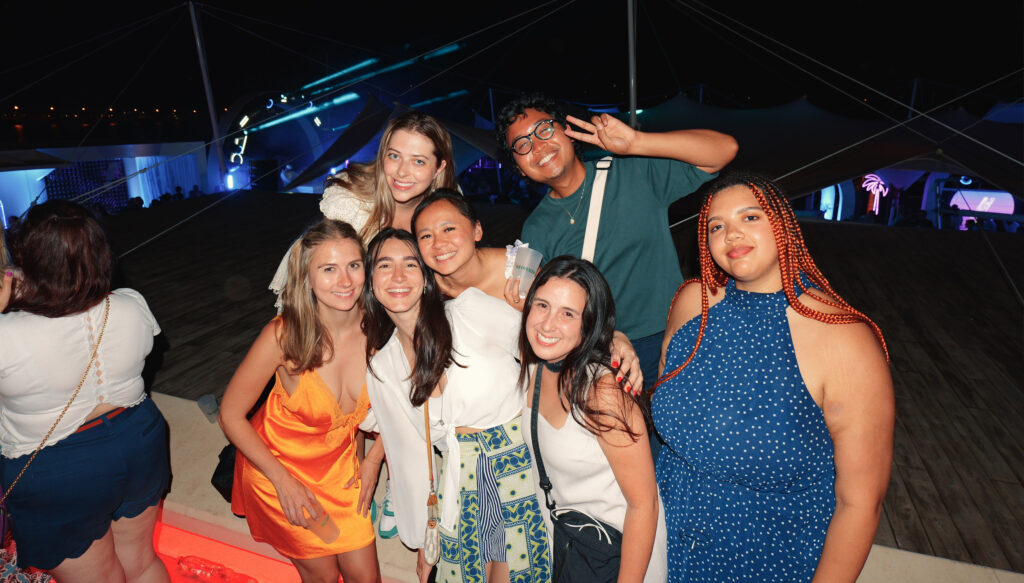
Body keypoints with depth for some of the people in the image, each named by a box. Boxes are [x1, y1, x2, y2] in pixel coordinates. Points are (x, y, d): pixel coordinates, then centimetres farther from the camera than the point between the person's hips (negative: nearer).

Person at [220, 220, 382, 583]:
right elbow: (231, 416, -15)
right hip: (277, 467, -3)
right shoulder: (284, 335, -28)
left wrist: (371, 461, -1)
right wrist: (283, 481, -15)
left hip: (340, 464, 3)